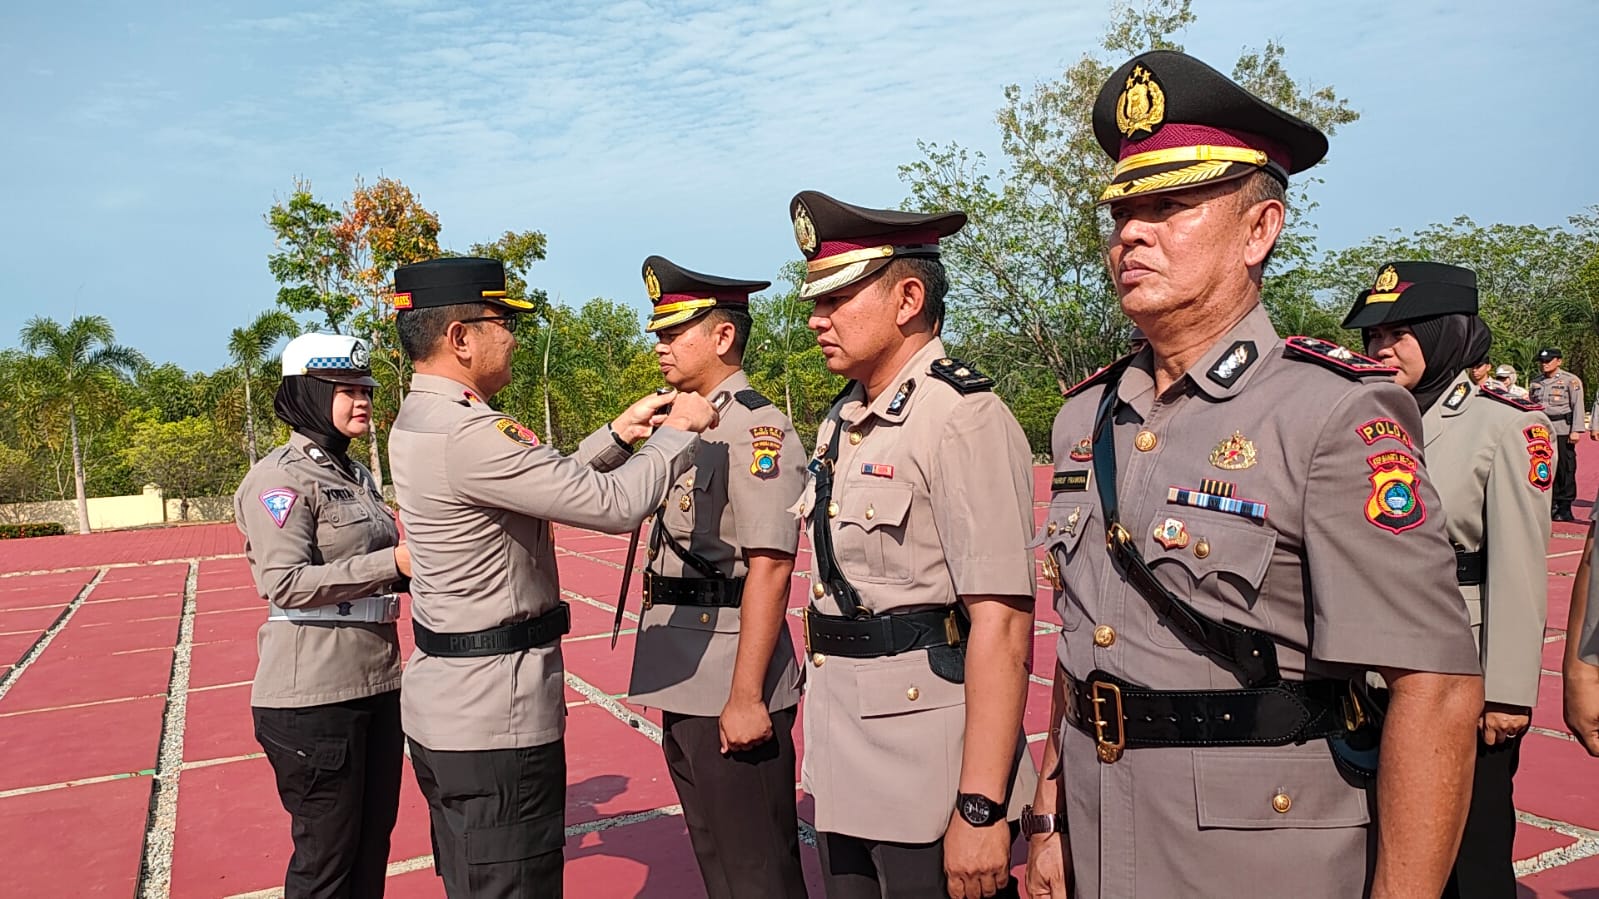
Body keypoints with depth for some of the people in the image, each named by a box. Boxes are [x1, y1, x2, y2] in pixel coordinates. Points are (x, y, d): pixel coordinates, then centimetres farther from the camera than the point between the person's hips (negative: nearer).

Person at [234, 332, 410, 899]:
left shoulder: (356, 474, 14)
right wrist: (391, 562, -23)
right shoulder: (281, 477, -12)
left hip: (377, 683, 8)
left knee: (373, 841, 17)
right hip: (314, 697, -8)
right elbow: (285, 583, -20)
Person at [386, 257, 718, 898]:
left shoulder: (418, 422, 9)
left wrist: (618, 434, 8)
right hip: (494, 720, -10)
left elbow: (546, 484, 15)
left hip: (442, 705, 10)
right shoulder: (467, 433, -23)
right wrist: (681, 430, -9)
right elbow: (614, 505, -23)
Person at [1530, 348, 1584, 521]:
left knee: (1565, 469, -2)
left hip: (1562, 430, -4)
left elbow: (1578, 407, -5)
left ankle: (1565, 508, 3)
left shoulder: (1571, 381, 0)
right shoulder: (1535, 382, 14)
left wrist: (1576, 430, -12)